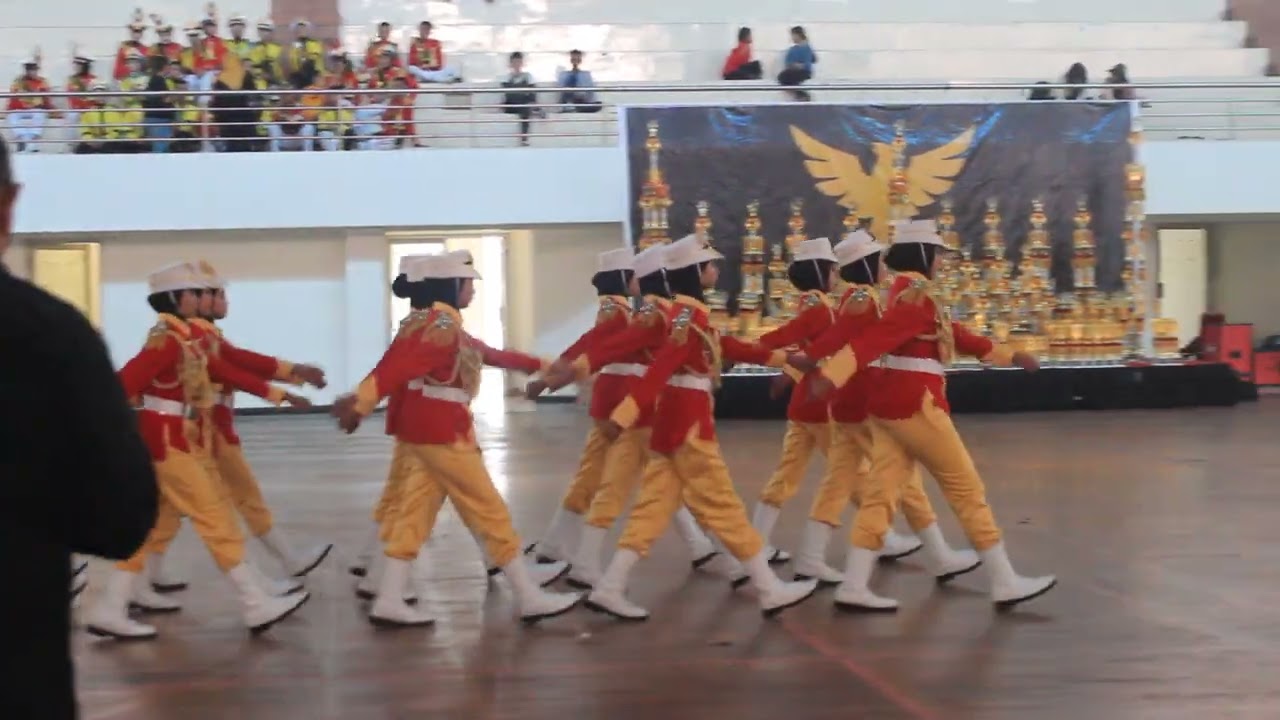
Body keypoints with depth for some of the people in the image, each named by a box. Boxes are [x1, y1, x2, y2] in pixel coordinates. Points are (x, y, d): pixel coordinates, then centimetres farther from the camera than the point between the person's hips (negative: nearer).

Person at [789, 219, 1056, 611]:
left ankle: (854, 587, 1)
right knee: (967, 489, 0)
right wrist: (831, 376, -40)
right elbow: (875, 339, -29)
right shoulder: (919, 296, -16)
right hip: (915, 403, -10)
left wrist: (1009, 355, 28)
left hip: (892, 402, 10)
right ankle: (1005, 583, 6)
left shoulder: (908, 291, 17)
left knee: (881, 492, 5)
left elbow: (952, 334, 24)